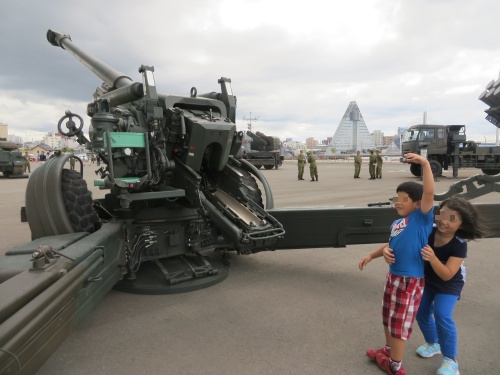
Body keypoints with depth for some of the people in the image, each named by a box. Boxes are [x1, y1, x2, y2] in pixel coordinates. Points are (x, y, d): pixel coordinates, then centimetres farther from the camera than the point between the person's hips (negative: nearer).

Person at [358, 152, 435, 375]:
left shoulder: (422, 217, -13)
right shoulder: (396, 224, 7)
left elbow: (429, 193, -29)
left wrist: (425, 163, -34)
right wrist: (371, 255, 18)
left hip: (411, 281, -8)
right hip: (393, 276, 8)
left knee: (399, 324, 6)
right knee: (388, 318, 23)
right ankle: (388, 351, 45)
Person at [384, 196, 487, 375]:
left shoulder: (460, 245, -30)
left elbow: (447, 275, -31)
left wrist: (433, 258, -50)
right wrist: (387, 250, -42)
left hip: (449, 285, -4)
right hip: (426, 280, 4)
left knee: (442, 316, -16)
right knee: (421, 312, 10)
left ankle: (450, 359, 5)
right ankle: (433, 343, 37)